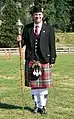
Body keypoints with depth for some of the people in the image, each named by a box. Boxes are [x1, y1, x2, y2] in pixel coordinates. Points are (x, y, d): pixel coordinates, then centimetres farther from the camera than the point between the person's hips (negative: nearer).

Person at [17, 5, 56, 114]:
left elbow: (52, 46, 1)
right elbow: (24, 43, 11)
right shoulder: (27, 28, 8)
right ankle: (37, 105, 23)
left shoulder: (49, 29, 2)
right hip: (31, 60, 2)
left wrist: (52, 60, -3)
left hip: (44, 60, -2)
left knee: (44, 85, 3)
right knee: (33, 85, 9)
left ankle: (43, 106, 16)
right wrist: (20, 40, -12)